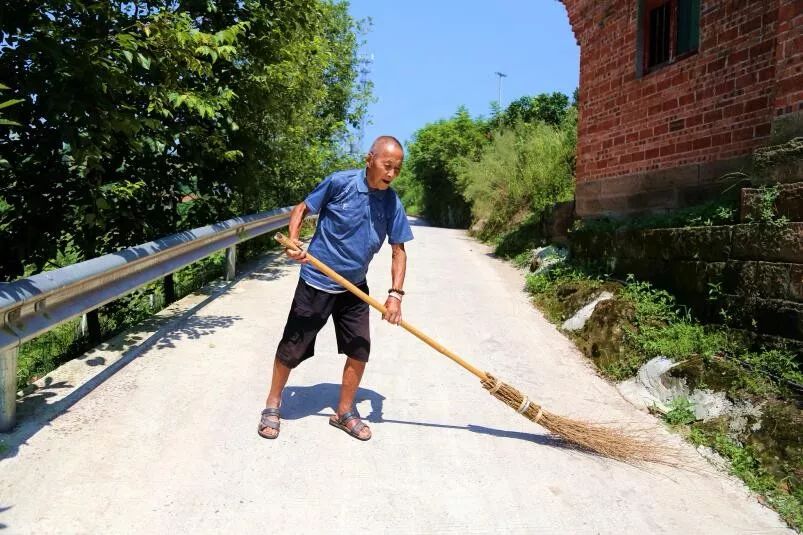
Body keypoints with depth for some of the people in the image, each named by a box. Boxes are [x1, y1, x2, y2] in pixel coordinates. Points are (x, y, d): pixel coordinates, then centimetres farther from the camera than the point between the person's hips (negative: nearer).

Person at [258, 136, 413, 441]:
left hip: (354, 287, 4)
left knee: (359, 350, 5)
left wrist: (395, 294, -10)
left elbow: (399, 251, 0)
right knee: (292, 349, 5)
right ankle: (272, 406, 28)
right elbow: (302, 209, -3)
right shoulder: (339, 183, -16)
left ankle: (344, 411, 26)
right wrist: (293, 242, -20)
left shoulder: (392, 203, -5)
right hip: (316, 282, -4)